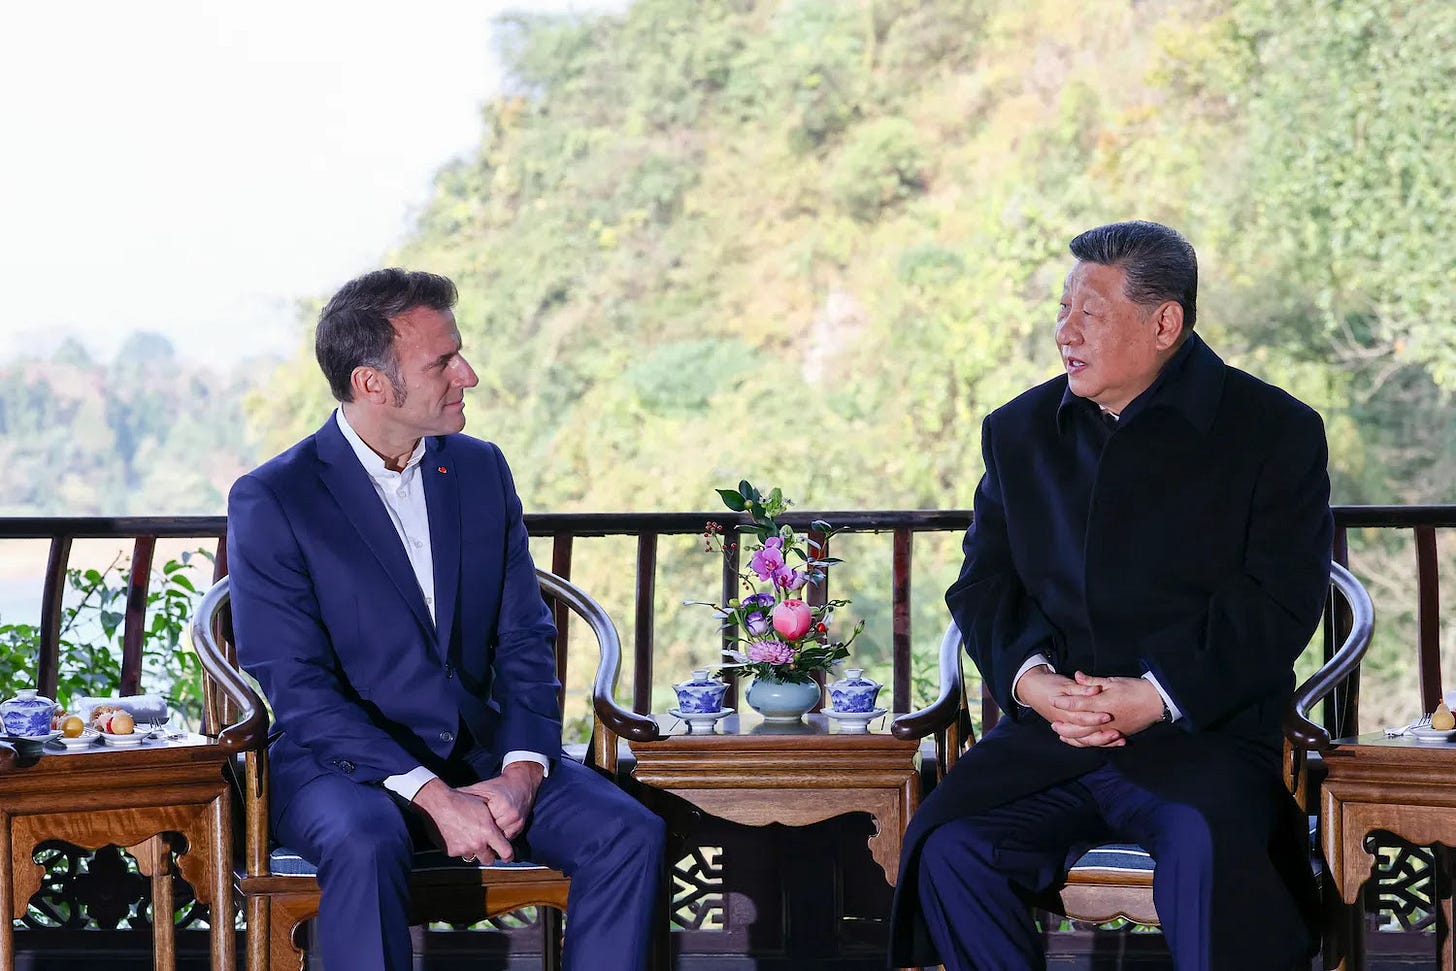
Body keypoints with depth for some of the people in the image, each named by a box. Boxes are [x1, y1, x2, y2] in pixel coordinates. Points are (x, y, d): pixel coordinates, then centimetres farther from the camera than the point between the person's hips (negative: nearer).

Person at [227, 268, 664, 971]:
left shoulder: (481, 470, 9)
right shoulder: (271, 501, -7)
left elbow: (525, 643, 9)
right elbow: (296, 689, -14)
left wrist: (521, 773, -11)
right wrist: (431, 797, -23)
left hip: (481, 754, 5)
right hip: (345, 761, -5)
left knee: (630, 834, -19)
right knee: (367, 845, -38)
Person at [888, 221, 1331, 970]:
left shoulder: (1274, 431, 3)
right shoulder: (1020, 431, 17)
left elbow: (1280, 602, -4)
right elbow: (982, 586, 13)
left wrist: (1160, 696, -16)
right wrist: (1028, 677, -9)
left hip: (1202, 736, -3)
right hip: (1047, 734, 4)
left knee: (1206, 849, -37)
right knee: (947, 850, -25)